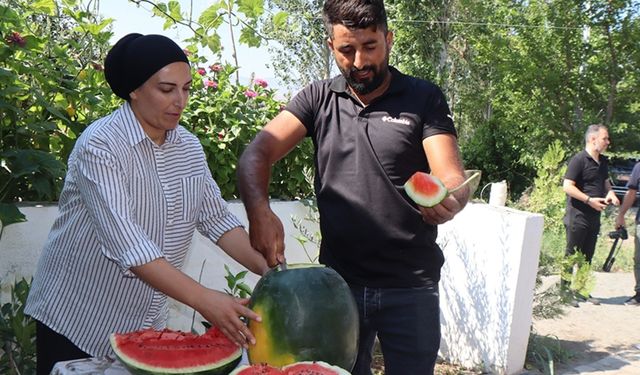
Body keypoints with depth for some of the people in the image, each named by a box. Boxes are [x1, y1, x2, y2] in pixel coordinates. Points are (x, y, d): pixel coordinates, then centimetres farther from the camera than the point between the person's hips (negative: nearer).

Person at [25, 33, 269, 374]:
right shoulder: (100, 145, -21)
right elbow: (124, 241, -30)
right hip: (76, 321, -5)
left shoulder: (189, 147, 0)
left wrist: (266, 267, -16)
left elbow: (215, 217, -1)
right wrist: (202, 299, -38)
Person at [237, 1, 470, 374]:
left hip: (410, 287, -2)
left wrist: (448, 199, -36)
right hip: (338, 281, 2)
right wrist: (260, 210, -28)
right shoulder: (319, 99, 3)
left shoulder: (424, 99, -2)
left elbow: (452, 176, -12)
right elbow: (257, 154, -7)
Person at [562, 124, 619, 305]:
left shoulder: (603, 161, 14)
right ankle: (564, 290, 4)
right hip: (577, 216, -8)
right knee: (572, 254, -3)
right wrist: (590, 200, -20)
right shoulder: (579, 159, -12)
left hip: (594, 216, 8)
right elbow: (567, 186, -17)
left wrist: (610, 193, 5)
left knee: (587, 256, 13)